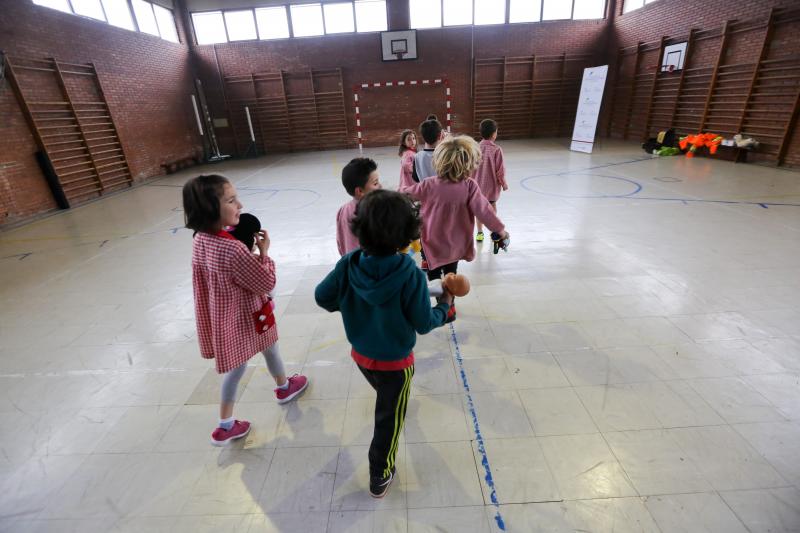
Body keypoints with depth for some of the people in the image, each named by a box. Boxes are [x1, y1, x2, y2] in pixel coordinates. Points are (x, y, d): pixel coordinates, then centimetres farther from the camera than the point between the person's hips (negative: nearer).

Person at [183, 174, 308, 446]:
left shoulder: (200, 239, -8)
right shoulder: (233, 250, -35)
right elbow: (267, 282, -23)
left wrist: (248, 251, -2)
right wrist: (263, 252, -12)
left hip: (224, 315, 7)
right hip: (247, 315, -7)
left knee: (236, 363, 22)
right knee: (270, 348, 24)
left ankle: (226, 426, 32)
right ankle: (284, 387, 53)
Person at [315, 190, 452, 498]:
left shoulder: (349, 265, -19)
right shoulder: (410, 274, -30)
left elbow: (322, 297, -7)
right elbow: (424, 324, -21)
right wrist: (445, 305, -3)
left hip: (360, 355, 5)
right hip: (396, 362, -5)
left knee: (385, 397, 36)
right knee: (390, 419, 18)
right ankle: (380, 478, 37)